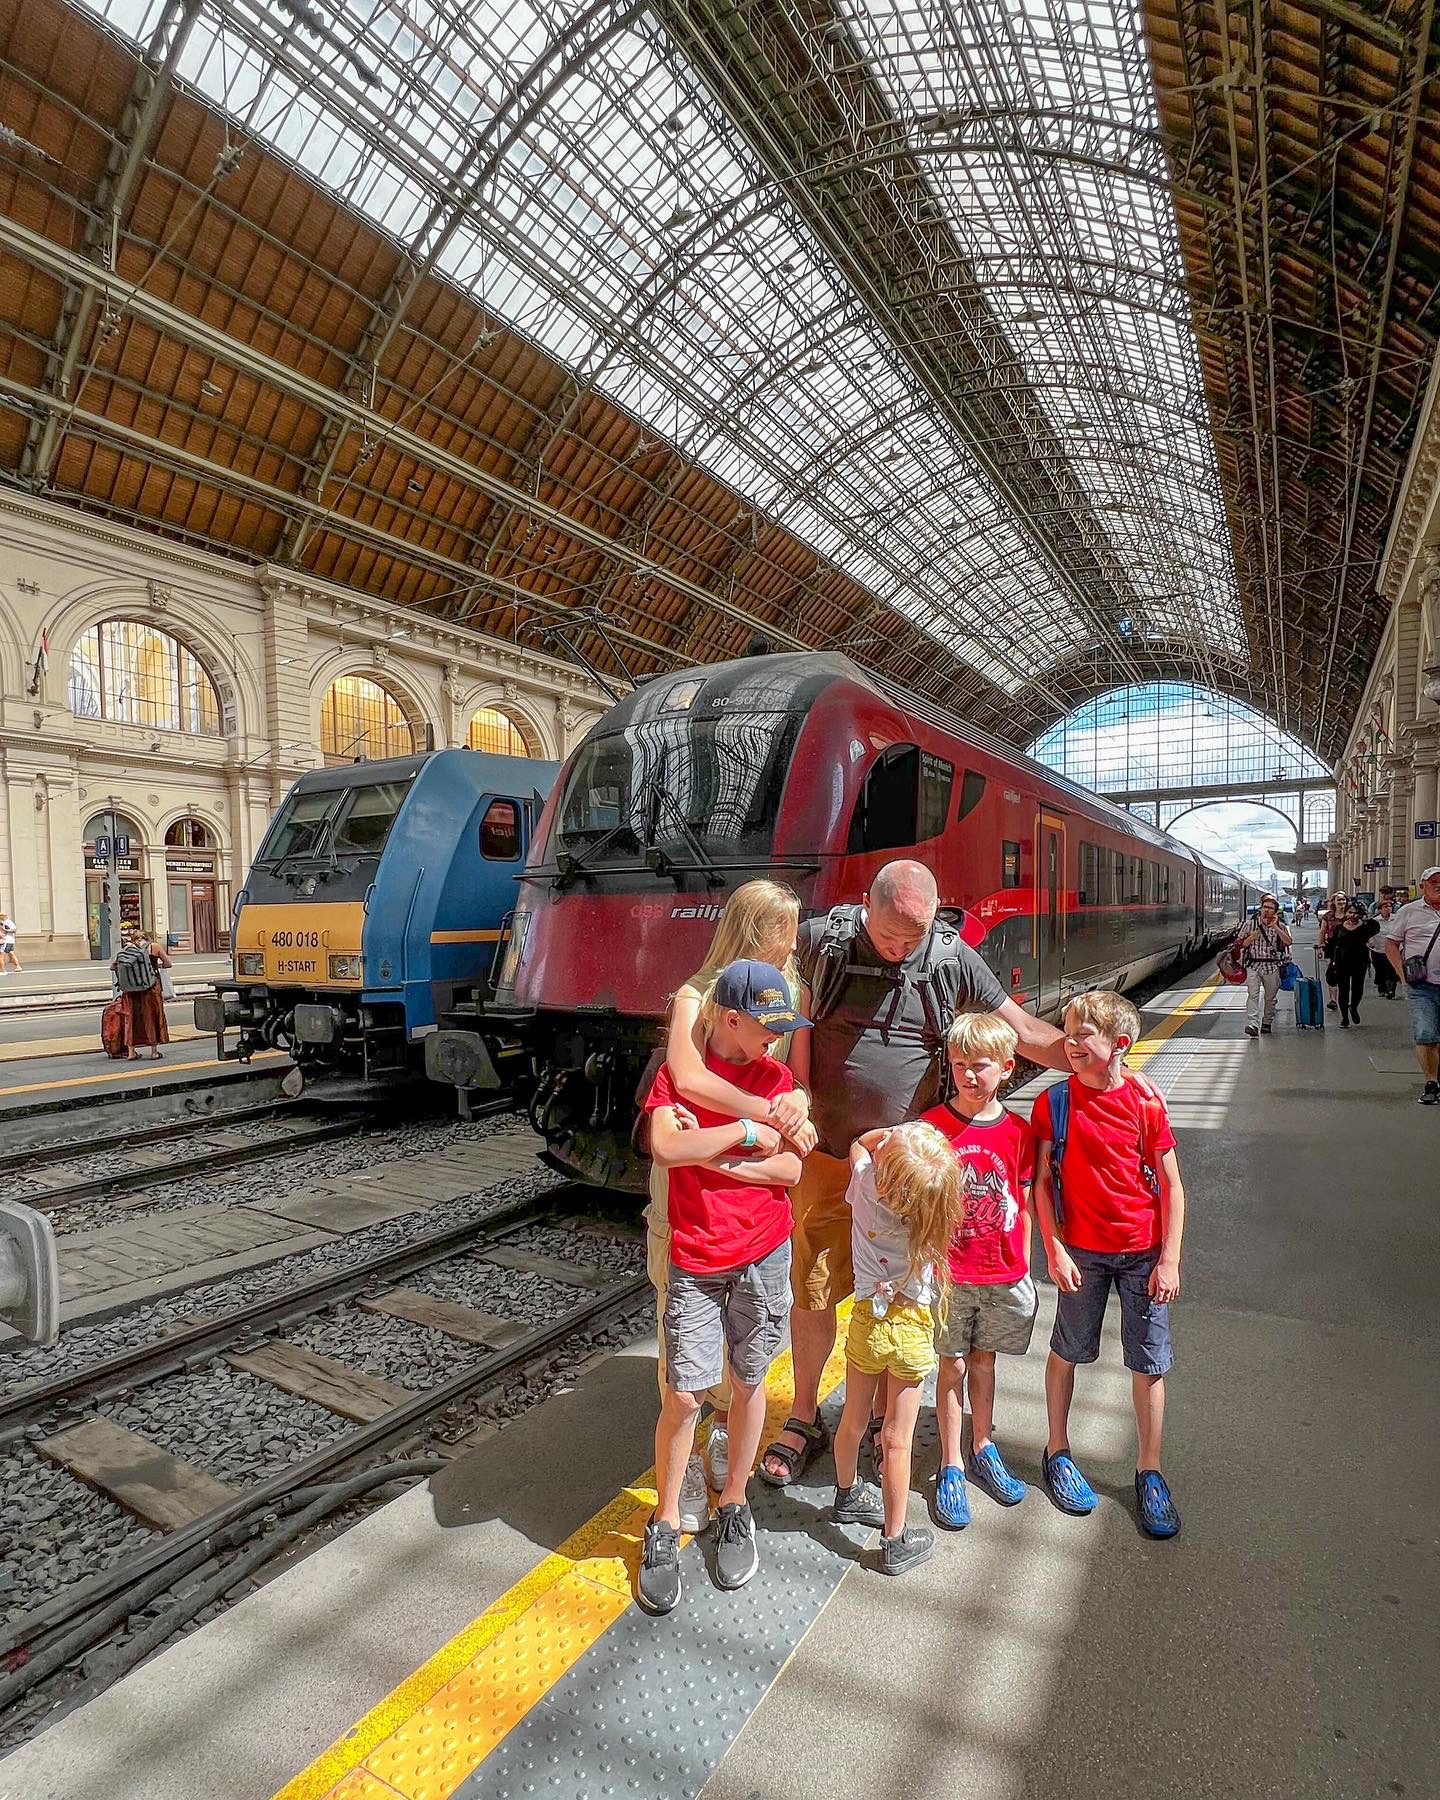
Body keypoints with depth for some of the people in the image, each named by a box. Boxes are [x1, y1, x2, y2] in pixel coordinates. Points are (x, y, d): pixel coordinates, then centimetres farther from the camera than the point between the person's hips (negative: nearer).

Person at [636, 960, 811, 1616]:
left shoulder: (776, 1078, 0)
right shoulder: (677, 1071, -5)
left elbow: (789, 1169, -8)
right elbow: (665, 1147, -21)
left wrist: (706, 1152, -15)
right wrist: (745, 1132, -16)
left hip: (763, 1256, 2)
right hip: (694, 1261, -2)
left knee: (747, 1384, 14)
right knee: (682, 1395, 1)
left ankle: (733, 1510, 36)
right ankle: (664, 1527, 25)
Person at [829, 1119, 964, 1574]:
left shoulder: (865, 1182, -19)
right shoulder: (934, 1217, -22)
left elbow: (860, 1143, 0)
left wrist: (890, 1135, -9)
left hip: (867, 1321, 3)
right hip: (913, 1330, -2)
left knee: (853, 1421, 23)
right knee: (897, 1439, 11)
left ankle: (847, 1496, 47)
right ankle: (895, 1541, 27)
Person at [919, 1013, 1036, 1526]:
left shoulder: (1018, 1132, -5)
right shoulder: (932, 1127, -13)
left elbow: (1023, 1207, 4)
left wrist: (1022, 1269, 6)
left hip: (1003, 1276, 3)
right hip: (948, 1273, -2)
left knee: (984, 1361, 19)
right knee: (952, 1367, 9)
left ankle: (983, 1451, 39)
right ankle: (951, 1468, 26)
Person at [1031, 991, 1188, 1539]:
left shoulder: (1146, 1103, -10)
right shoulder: (1053, 1102, -10)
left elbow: (1171, 1186, -4)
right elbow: (1042, 1181, -5)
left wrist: (1169, 1259, -6)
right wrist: (1054, 1250, -9)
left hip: (1143, 1251, 0)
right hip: (1081, 1251, 0)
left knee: (1149, 1362, 10)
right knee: (1067, 1350, 13)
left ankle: (1149, 1470, 29)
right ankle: (1057, 1450, 34)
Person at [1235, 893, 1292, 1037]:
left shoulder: (1280, 925, 3)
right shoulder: (1251, 924, 2)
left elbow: (1289, 942, -15)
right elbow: (1239, 944, 4)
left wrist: (1275, 927, -21)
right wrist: (1251, 938, -14)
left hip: (1272, 967, 1)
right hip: (1253, 966, -1)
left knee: (1270, 997, 12)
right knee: (1253, 995, -15)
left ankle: (1267, 1023, 28)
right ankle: (1252, 1025, -24)